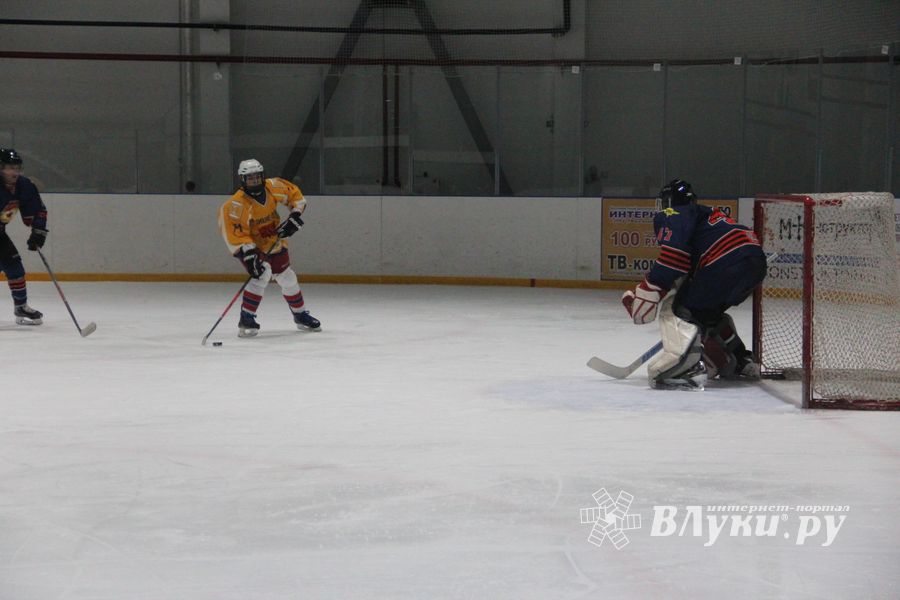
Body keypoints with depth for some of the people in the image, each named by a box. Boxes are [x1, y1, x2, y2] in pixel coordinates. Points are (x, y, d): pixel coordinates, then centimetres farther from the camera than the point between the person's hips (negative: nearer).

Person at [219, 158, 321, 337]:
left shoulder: (273, 187, -15)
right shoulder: (237, 204, -30)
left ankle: (301, 316, 35)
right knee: (262, 274, -28)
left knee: (288, 279, 14)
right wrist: (248, 254, -40)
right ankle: (246, 320, -23)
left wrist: (295, 216, -10)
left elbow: (295, 195, 1)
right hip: (251, 246, -6)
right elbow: (235, 233, -32)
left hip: (274, 243, 6)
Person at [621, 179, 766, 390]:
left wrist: (652, 288, -9)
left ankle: (687, 366, -27)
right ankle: (743, 364, 36)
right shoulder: (706, 214, 36)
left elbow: (675, 254, -12)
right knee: (706, 313, 28)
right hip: (756, 263, 9)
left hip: (726, 264, -9)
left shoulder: (672, 215, 9)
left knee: (676, 309, -4)